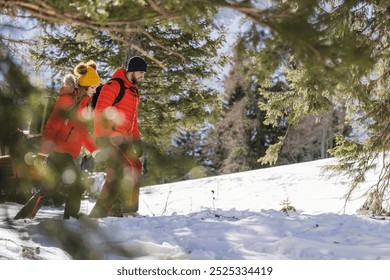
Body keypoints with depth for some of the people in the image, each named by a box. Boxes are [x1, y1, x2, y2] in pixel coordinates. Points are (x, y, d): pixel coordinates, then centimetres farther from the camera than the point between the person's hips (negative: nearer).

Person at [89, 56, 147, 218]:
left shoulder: (134, 92, 20)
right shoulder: (114, 86, -8)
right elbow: (100, 112, -15)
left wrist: (136, 140, 17)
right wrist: (104, 136, -21)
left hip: (122, 139, 10)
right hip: (109, 138, -10)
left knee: (116, 177, 9)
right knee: (133, 167, -19)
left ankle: (99, 212, 16)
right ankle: (129, 209, -17)